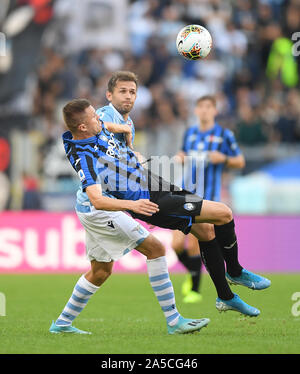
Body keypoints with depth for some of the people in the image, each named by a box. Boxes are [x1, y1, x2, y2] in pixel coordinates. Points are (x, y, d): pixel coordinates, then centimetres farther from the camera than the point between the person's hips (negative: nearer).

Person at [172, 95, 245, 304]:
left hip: (207, 198, -5)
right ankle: (193, 273, 27)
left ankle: (195, 290, 6)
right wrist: (180, 157, 5)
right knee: (177, 244, -3)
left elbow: (240, 162, 6)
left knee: (193, 244, -10)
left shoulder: (224, 135, -1)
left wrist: (223, 159, -13)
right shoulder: (190, 133, 12)